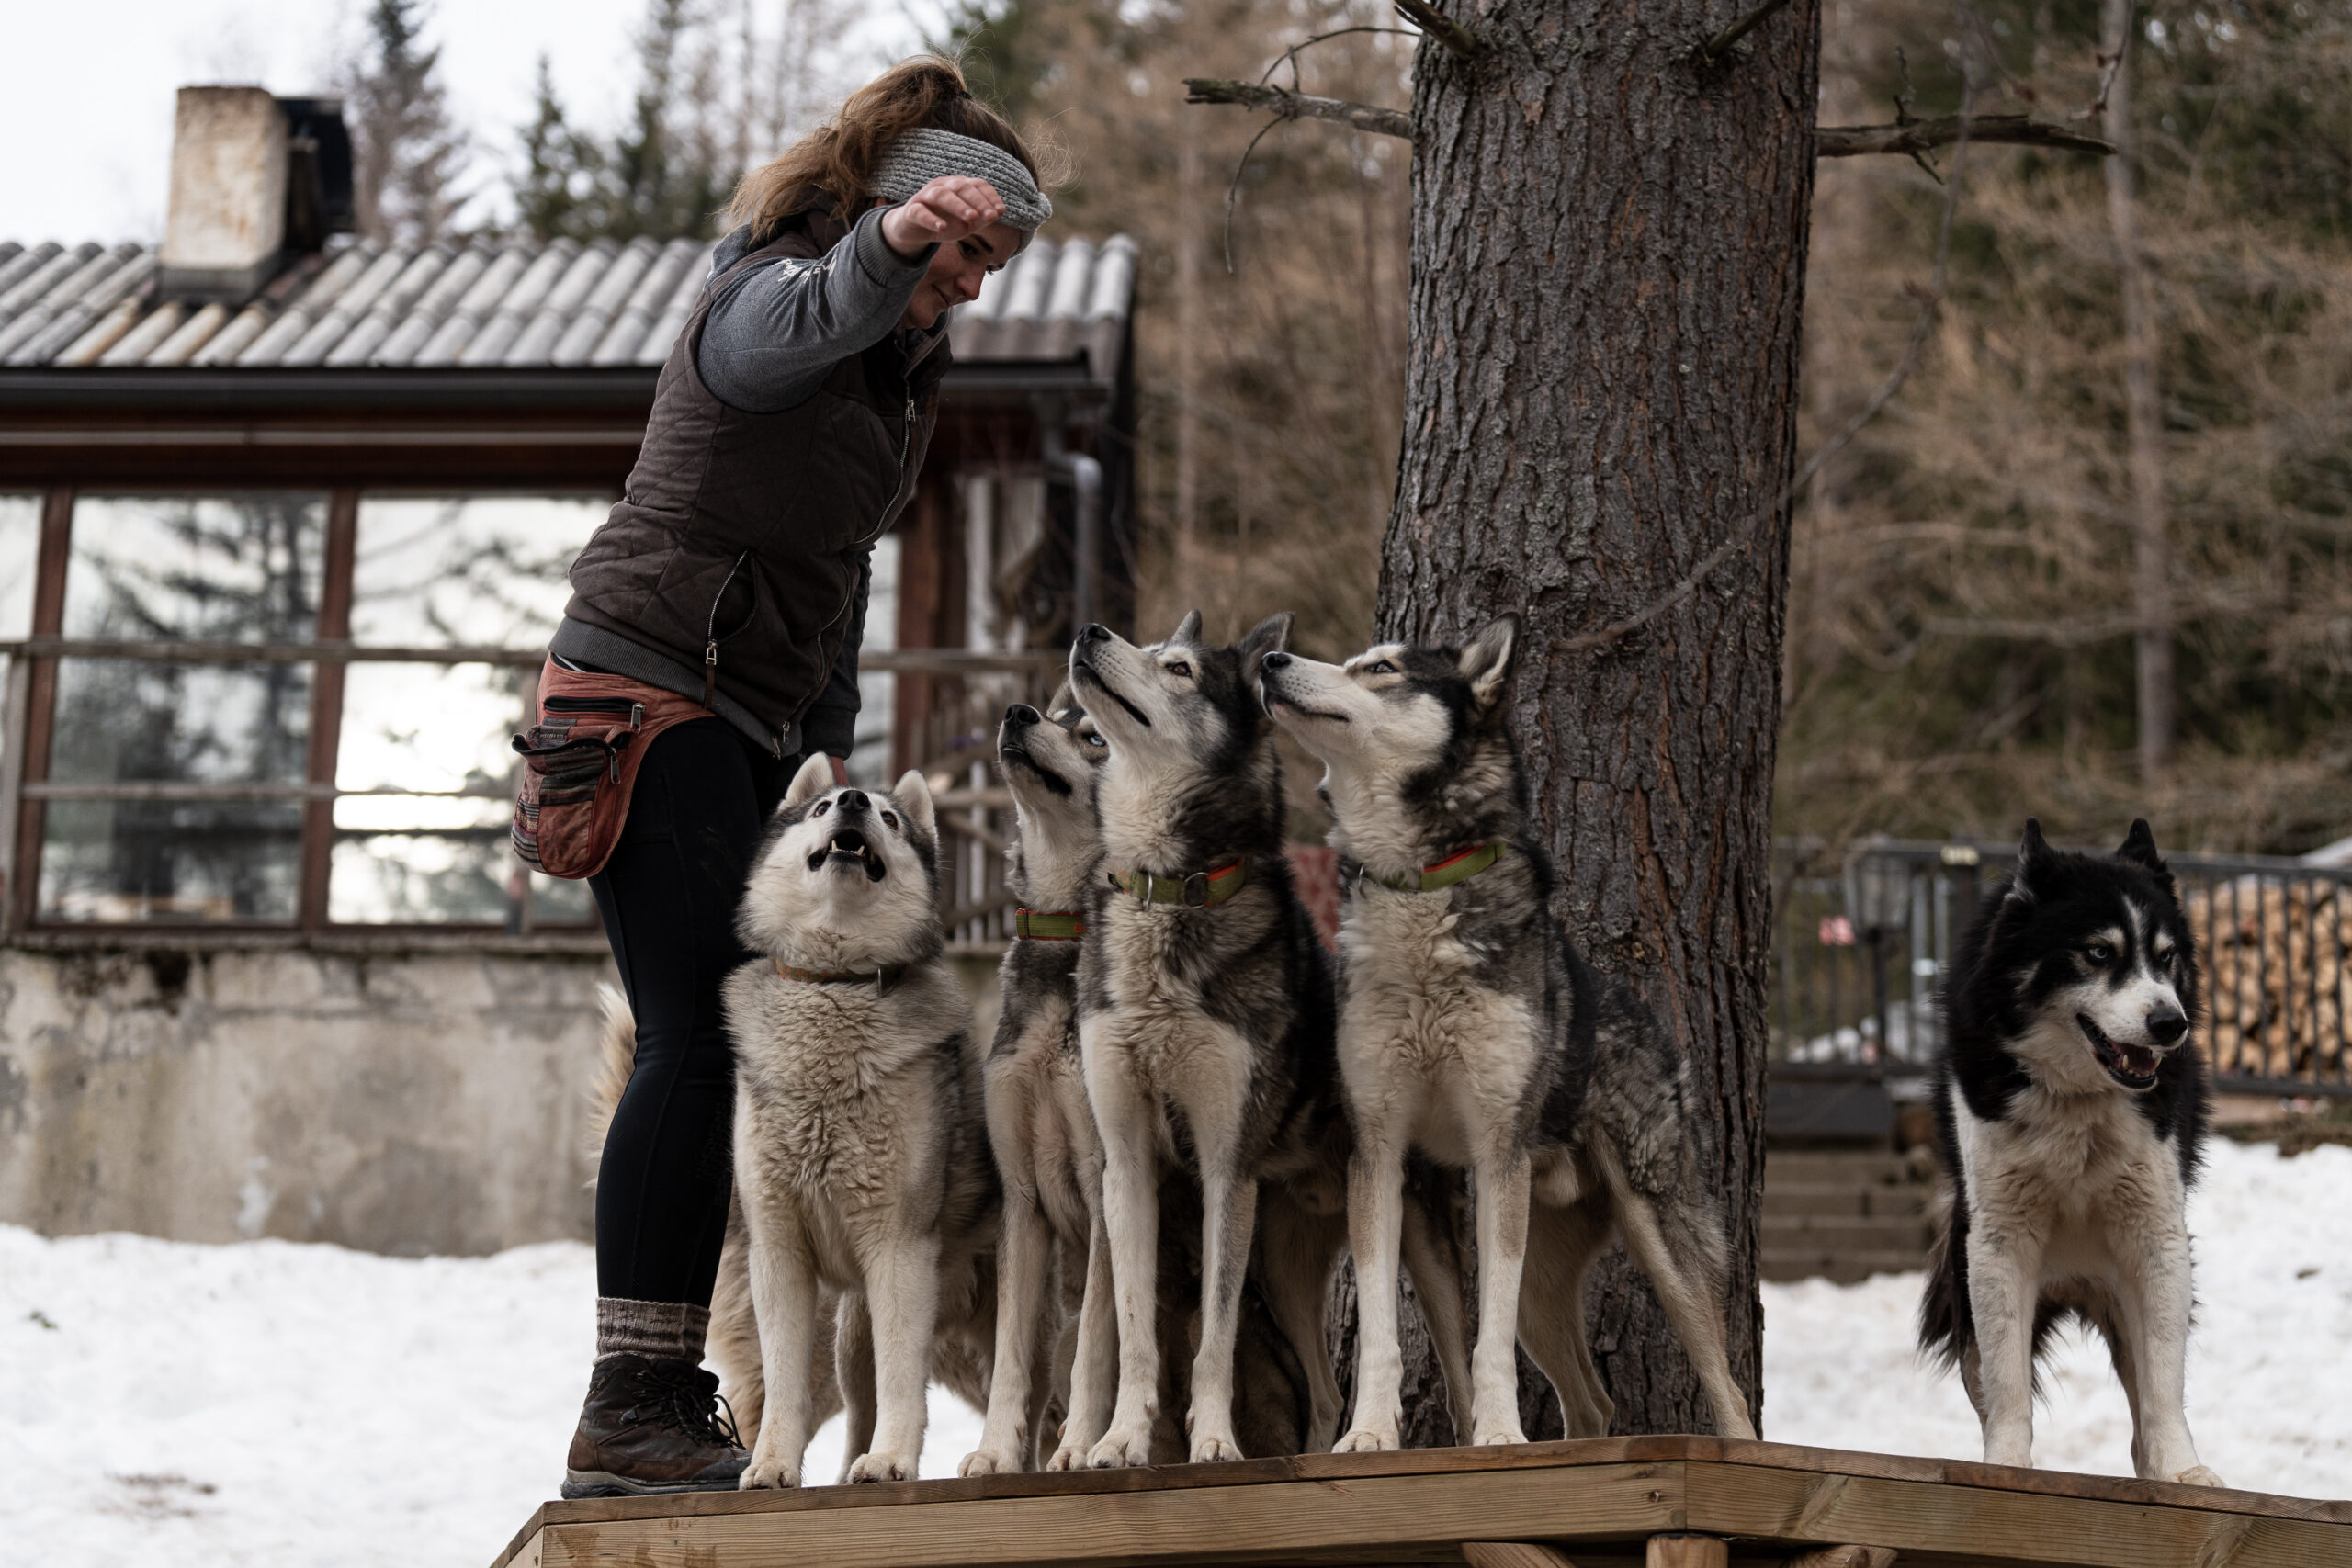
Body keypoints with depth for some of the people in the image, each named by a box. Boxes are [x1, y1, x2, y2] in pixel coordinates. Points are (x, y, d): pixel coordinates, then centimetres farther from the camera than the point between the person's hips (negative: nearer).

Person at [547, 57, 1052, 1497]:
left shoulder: (904, 362, 16)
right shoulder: (780, 286, -12)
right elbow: (791, 335, -39)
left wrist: (833, 734, 16)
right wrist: (892, 242, -58)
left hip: (743, 728, 9)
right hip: (653, 697, -9)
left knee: (722, 1049, 7)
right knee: (700, 1038, -15)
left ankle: (672, 1400, 11)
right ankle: (633, 1408, -14)